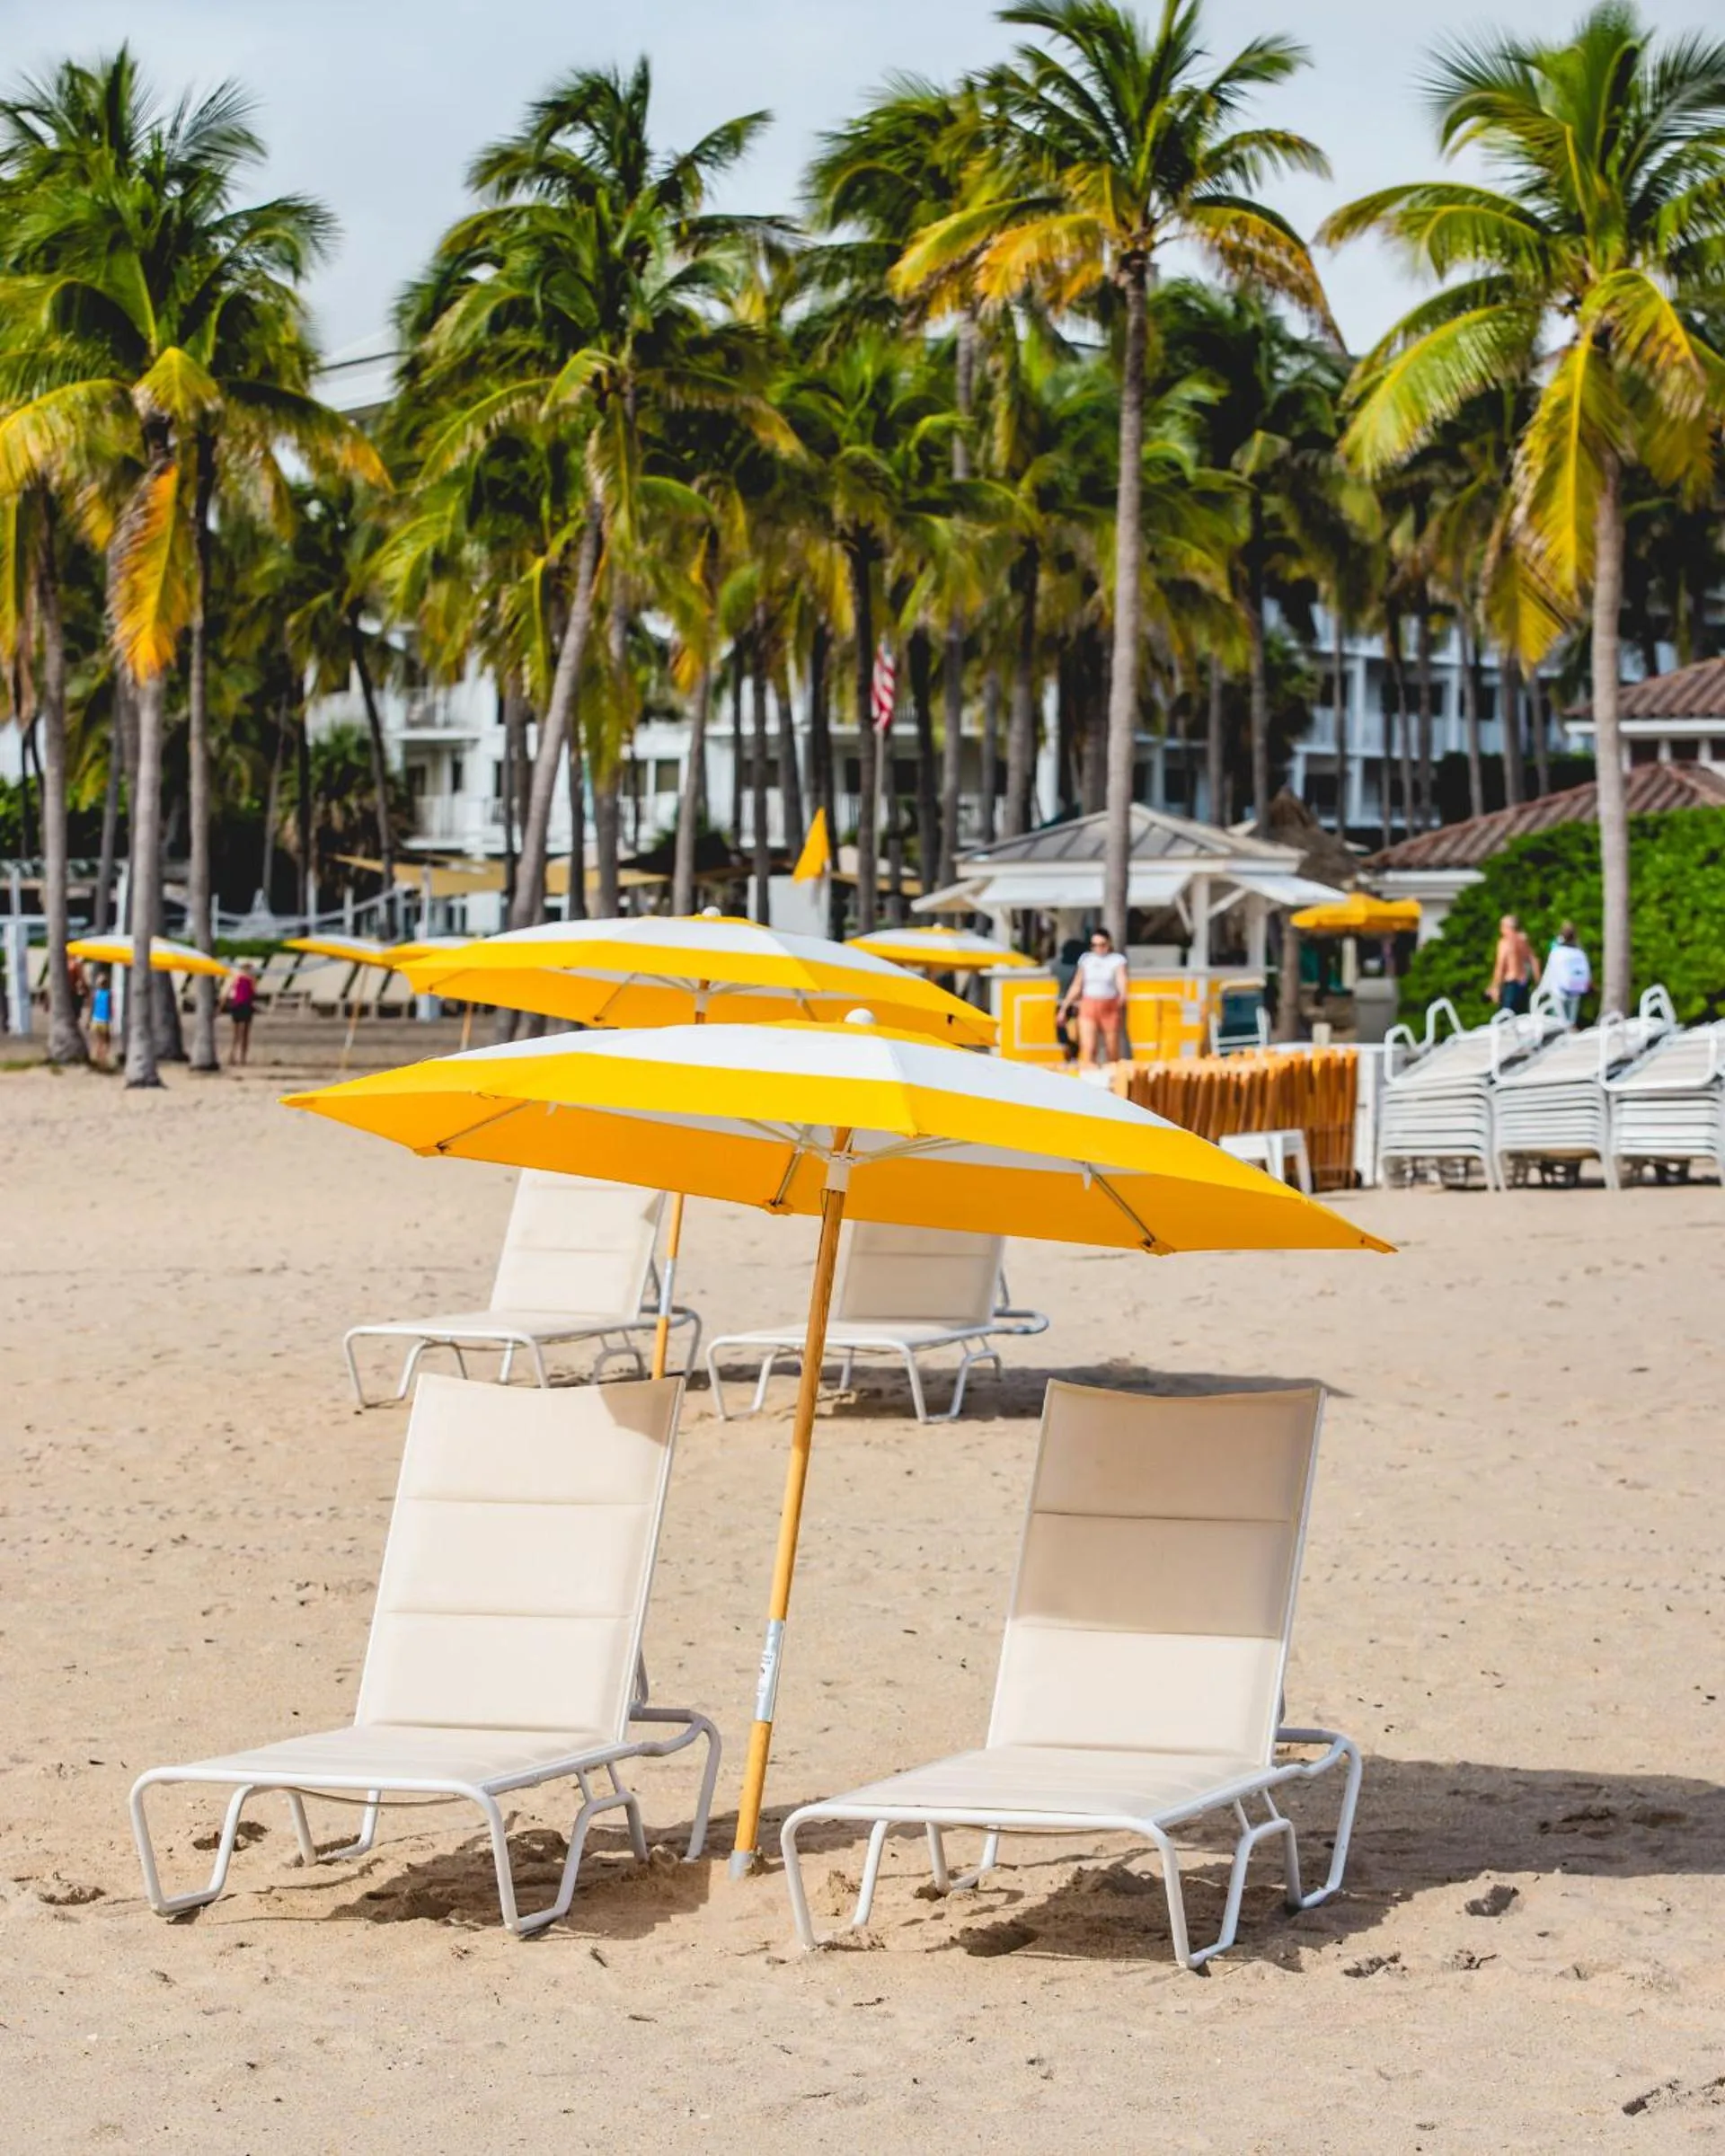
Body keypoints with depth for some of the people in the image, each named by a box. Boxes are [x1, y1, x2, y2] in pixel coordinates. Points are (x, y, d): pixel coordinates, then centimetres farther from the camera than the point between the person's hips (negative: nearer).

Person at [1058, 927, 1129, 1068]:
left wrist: (1123, 995, -40)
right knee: (1087, 1048, -12)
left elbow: (1121, 980, -18)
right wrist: (1064, 1007, 16)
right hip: (1088, 1007, 2)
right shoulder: (1086, 960, 9)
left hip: (1110, 1008, -2)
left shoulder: (1117, 960, -2)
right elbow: (1076, 986, 16)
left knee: (1112, 1051, 7)